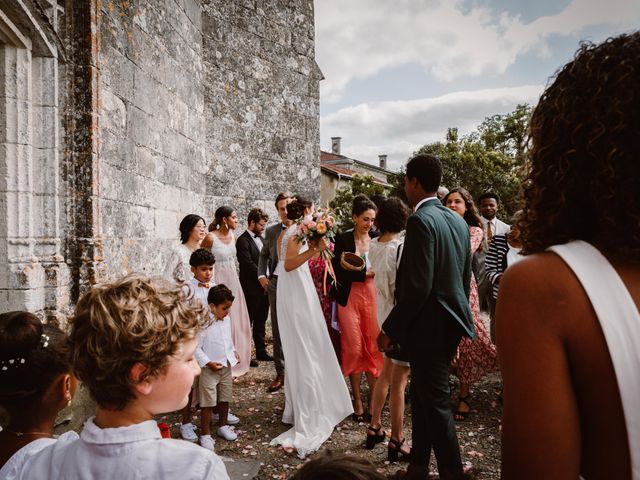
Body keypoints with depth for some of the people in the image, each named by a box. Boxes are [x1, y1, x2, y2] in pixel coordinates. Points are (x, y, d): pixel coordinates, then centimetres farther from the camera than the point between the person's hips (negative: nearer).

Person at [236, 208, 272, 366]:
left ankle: (261, 352, 25)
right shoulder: (243, 240, -12)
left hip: (264, 287, 7)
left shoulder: (261, 239, 13)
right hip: (251, 289, -7)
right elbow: (249, 264, -19)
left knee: (260, 322, 15)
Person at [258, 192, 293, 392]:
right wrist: (262, 275, 6)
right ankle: (280, 373, 20)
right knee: (278, 330, 9)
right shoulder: (271, 231, 9)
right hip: (275, 283, 4)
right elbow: (264, 255, 19)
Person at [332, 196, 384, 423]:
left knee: (374, 349, 2)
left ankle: (374, 401, 13)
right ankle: (357, 402, 17)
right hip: (350, 298, -1)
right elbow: (338, 271, -7)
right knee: (354, 349, 5)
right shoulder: (343, 239, -3)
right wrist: (365, 273, -15)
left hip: (373, 296, 1)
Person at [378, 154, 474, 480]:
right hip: (451, 322, 9)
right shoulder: (458, 221, 8)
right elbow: (466, 277, 13)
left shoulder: (421, 221, -18)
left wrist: (390, 329, -15)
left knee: (435, 403, 3)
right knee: (423, 395, 20)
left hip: (428, 327, -9)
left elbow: (418, 285, -24)